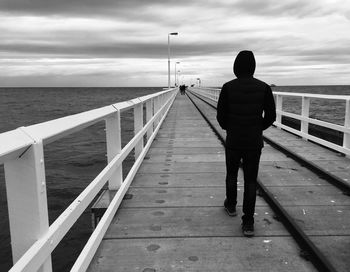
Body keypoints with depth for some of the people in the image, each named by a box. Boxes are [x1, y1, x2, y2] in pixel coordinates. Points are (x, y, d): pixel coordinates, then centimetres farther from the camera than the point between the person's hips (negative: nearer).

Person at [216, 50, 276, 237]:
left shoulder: (228, 87, -9)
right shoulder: (263, 87, -4)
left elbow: (221, 116, -6)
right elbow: (271, 116, -1)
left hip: (233, 141, -1)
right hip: (254, 142, 1)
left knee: (231, 174, 23)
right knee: (250, 180, 8)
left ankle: (231, 205, 42)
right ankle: (248, 223, 6)